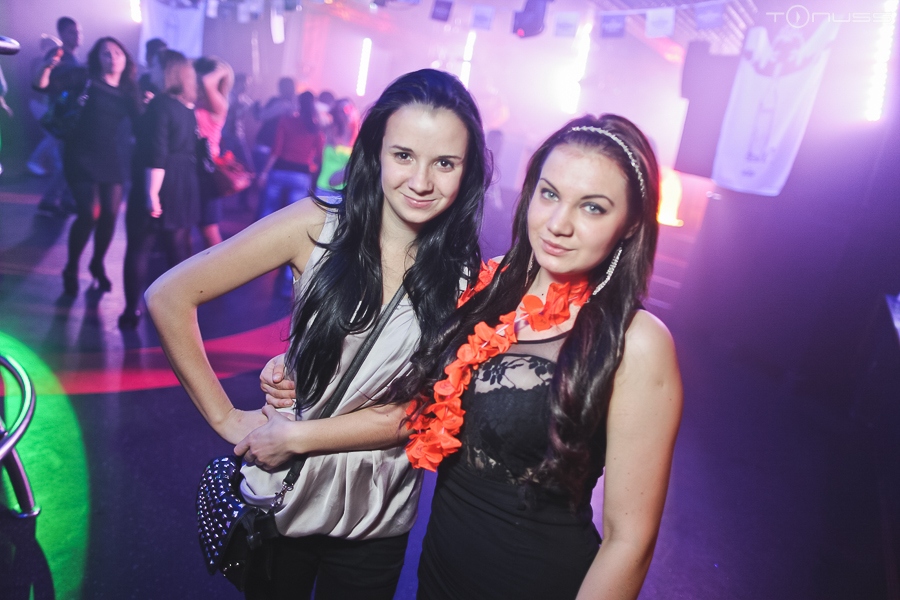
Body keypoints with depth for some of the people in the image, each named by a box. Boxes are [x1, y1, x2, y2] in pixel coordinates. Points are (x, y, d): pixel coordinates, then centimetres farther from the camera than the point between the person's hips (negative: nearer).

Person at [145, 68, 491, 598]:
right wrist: (225, 418, -12)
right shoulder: (318, 227, -15)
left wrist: (295, 435, -17)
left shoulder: (469, 278, -12)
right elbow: (170, 297, -13)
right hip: (280, 493, 0)